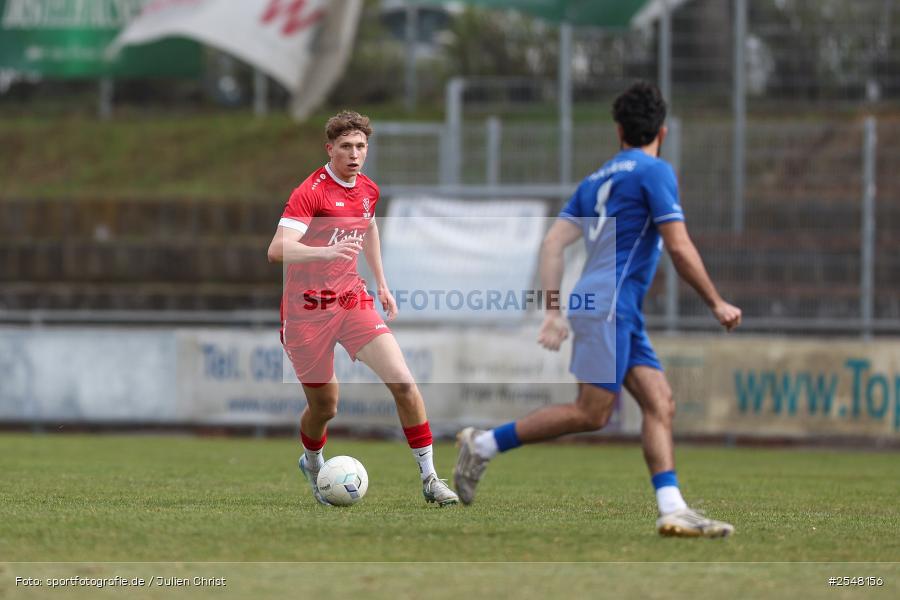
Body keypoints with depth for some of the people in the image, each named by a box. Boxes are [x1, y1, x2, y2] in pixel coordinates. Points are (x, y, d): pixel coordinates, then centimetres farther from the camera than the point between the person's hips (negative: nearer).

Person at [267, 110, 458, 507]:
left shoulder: (368, 190, 7)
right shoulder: (311, 192, -15)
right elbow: (277, 250, -27)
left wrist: (381, 283, 28)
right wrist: (325, 252, -43)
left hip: (353, 301, 5)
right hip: (308, 308, -5)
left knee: (403, 382, -12)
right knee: (324, 406, 4)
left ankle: (429, 477, -6)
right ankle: (312, 463, 39)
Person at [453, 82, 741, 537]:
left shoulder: (596, 180, 19)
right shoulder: (655, 171, -5)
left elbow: (553, 243, 12)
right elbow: (679, 248, -9)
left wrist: (553, 311, 11)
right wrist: (717, 304, 0)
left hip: (621, 316, 9)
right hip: (608, 307, -9)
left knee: (660, 404, 1)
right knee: (591, 413, -10)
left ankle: (672, 511, -9)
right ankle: (484, 445, -4)